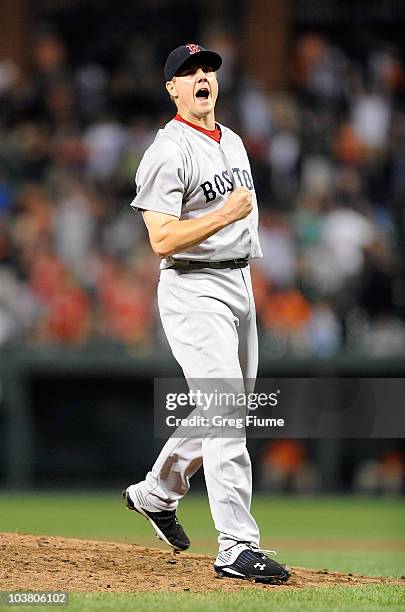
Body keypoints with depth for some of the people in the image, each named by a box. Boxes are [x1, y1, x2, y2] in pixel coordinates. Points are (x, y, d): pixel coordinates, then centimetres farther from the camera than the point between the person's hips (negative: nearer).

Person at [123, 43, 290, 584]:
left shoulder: (233, 142, 15)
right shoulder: (169, 152, -13)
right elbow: (163, 239, -20)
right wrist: (225, 215, -23)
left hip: (239, 285, 9)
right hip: (194, 290, -9)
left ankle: (155, 494, 36)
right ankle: (237, 547, -16)